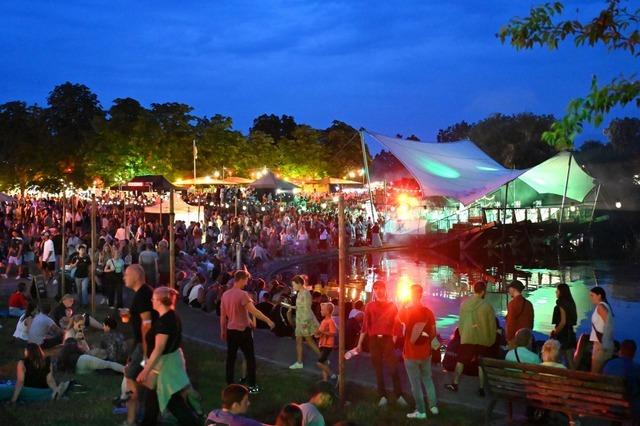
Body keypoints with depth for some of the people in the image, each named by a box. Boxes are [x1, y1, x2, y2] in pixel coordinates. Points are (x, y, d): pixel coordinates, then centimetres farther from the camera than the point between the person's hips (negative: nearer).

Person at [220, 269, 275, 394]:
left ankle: (229, 384, 16)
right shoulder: (242, 294, -17)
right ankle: (252, 385, 7)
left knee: (231, 358, 12)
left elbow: (222, 315, 10)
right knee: (250, 358, 5)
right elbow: (254, 311, -25)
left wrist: (223, 331, 18)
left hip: (230, 330, 6)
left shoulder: (225, 295, 4)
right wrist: (268, 320, -21)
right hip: (243, 330, -6)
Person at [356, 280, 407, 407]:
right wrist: (360, 343, 6)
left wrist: (394, 340, -9)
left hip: (387, 339, -2)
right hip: (374, 340, 2)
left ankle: (399, 396, -1)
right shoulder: (370, 306, 8)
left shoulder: (392, 306, 5)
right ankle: (383, 396, 10)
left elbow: (396, 325, 2)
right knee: (378, 369, 4)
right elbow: (365, 325, 9)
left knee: (393, 368, -8)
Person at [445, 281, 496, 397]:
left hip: (467, 338, 2)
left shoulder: (464, 303, -4)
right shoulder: (487, 306, -13)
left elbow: (461, 321, 4)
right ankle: (481, 388, 13)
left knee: (460, 361, 12)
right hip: (482, 339, -2)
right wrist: (492, 340, 6)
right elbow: (492, 325, -7)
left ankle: (455, 384, 16)